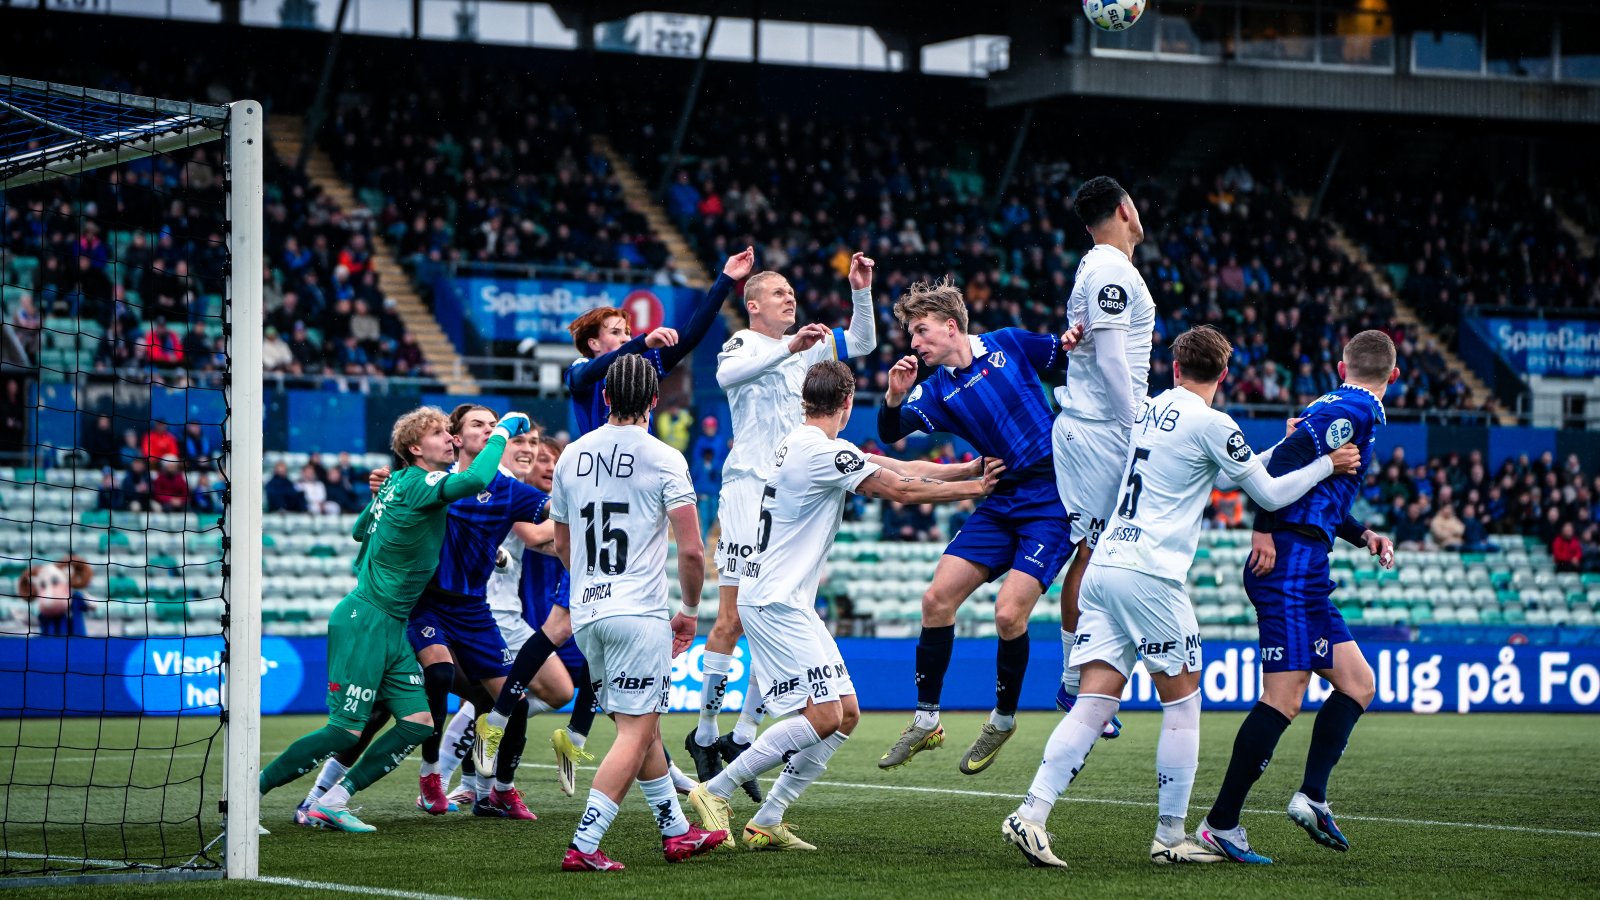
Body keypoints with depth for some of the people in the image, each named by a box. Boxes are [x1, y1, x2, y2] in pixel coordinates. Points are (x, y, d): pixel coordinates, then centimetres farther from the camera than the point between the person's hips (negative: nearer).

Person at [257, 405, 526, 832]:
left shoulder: (398, 481, 11)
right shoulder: (420, 483, -16)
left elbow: (360, 529, 27)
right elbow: (476, 479, -34)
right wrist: (502, 432, -20)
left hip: (391, 627, 10)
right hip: (365, 621, -10)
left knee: (419, 722, 1)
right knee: (346, 731, -9)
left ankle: (330, 803, 3)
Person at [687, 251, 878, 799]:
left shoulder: (803, 347, 17)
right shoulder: (744, 344, -2)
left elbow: (862, 344, 16)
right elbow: (727, 374, -25)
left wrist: (861, 292, 0)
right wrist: (790, 348, -37)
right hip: (748, 490, -7)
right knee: (732, 621, -9)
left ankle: (743, 734, 9)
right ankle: (705, 735, 0)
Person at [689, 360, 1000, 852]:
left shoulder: (803, 445, 14)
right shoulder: (821, 451, -17)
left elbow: (905, 469, 17)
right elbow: (903, 490, -13)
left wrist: (973, 468, 15)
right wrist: (975, 488, -2)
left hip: (789, 603, 10)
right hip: (774, 603, -10)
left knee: (846, 713, 7)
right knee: (823, 716, -15)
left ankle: (766, 822, 10)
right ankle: (714, 792, -8)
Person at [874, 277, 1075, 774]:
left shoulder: (1009, 343, -2)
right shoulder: (936, 391, 4)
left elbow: (1071, 359, 10)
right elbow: (890, 434, -6)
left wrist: (1075, 342, -12)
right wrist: (894, 397, -24)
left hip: (1053, 499, -5)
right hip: (1003, 503, 5)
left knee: (1009, 611, -16)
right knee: (937, 597, -4)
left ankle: (1004, 719, 6)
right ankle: (926, 721, 9)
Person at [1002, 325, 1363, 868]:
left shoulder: (1149, 410, 18)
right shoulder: (1210, 423, -5)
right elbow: (1270, 495, 2)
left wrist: (1280, 448, 34)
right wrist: (1326, 465, 15)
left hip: (1103, 564, 7)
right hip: (1149, 575, -7)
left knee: (1095, 703, 1)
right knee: (1183, 701, 7)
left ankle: (1031, 815, -12)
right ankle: (1170, 837, 8)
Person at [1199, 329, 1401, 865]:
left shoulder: (1334, 406, 21)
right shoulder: (1358, 411, -8)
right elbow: (1289, 456, -22)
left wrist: (1363, 536, 21)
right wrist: (1265, 529, -22)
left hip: (1304, 574, 10)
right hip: (1291, 564, -10)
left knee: (1357, 684, 11)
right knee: (1284, 699, -12)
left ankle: (1312, 796, 5)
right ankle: (1221, 823, -11)